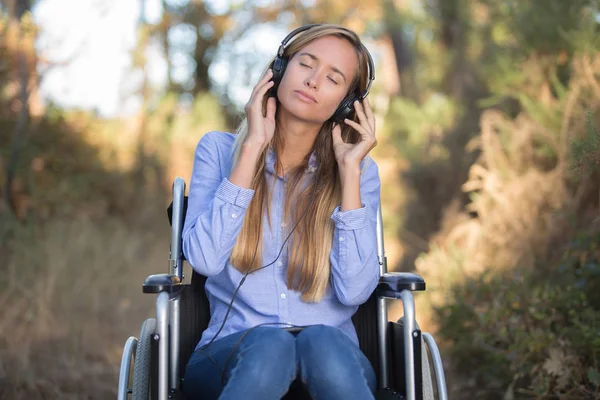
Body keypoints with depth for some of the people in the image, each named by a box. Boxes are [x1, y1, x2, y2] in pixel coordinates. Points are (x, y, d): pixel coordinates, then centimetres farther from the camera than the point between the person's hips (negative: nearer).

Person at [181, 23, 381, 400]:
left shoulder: (360, 171, 6)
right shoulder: (220, 150, 5)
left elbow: (354, 291, -9)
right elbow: (204, 259, -12)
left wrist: (349, 170, -8)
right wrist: (252, 148, -10)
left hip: (333, 354, 1)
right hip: (231, 355, 0)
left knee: (322, 343, -35)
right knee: (268, 344, -35)